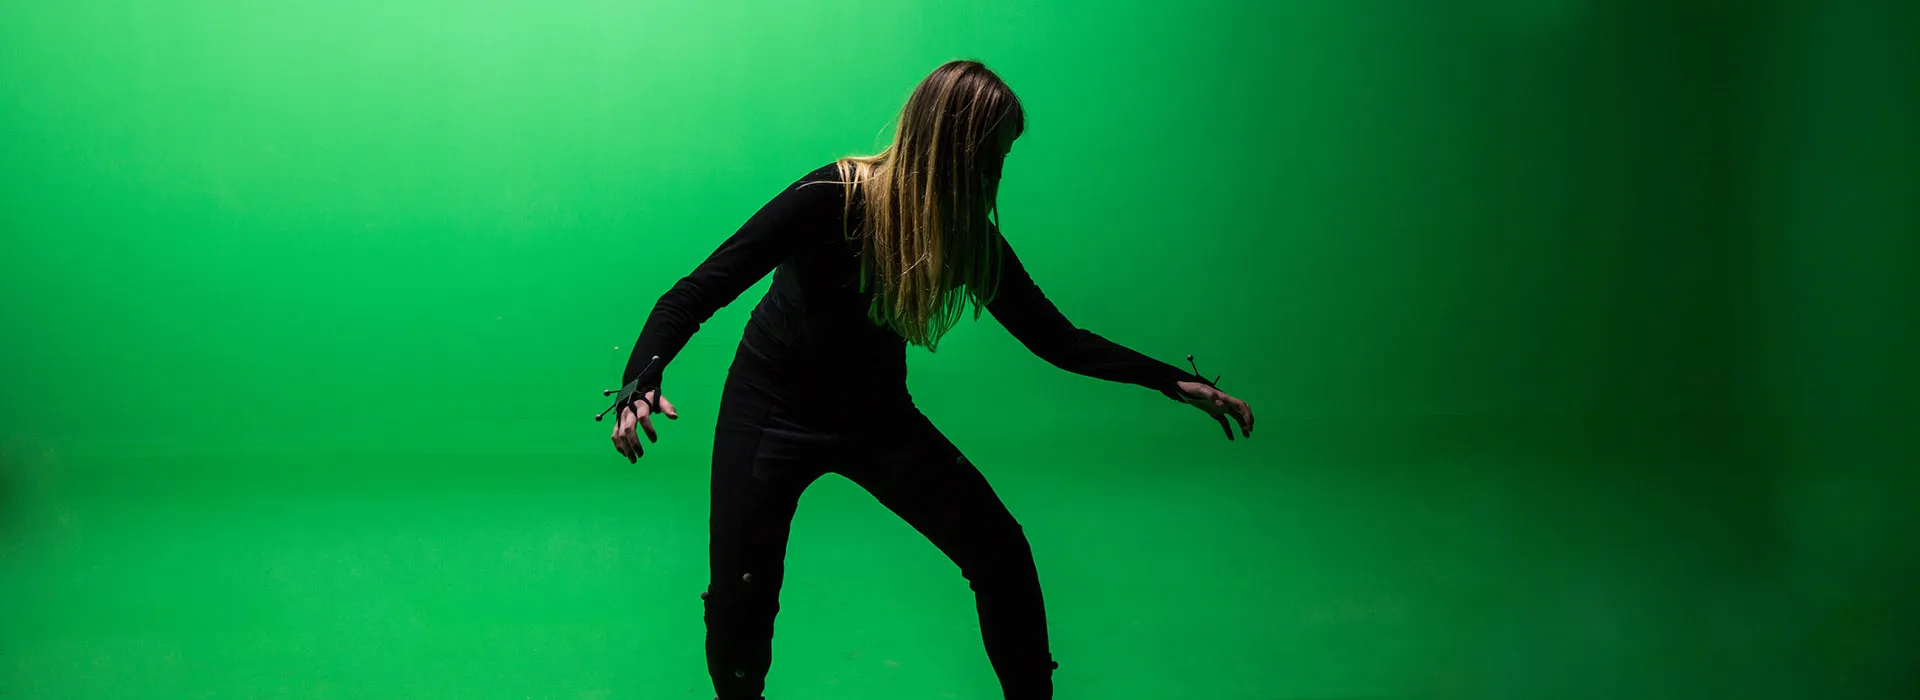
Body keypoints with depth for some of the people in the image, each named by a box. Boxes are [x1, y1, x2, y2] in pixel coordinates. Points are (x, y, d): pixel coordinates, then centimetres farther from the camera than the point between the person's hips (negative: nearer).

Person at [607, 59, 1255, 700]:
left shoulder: (969, 236, -11)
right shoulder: (835, 199, -26)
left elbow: (1056, 339, -2)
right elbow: (698, 291, -27)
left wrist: (1176, 382, -7)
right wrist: (642, 377, -43)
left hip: (877, 416, 4)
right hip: (774, 409, -4)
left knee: (1002, 555, -6)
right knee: (740, 602, -7)